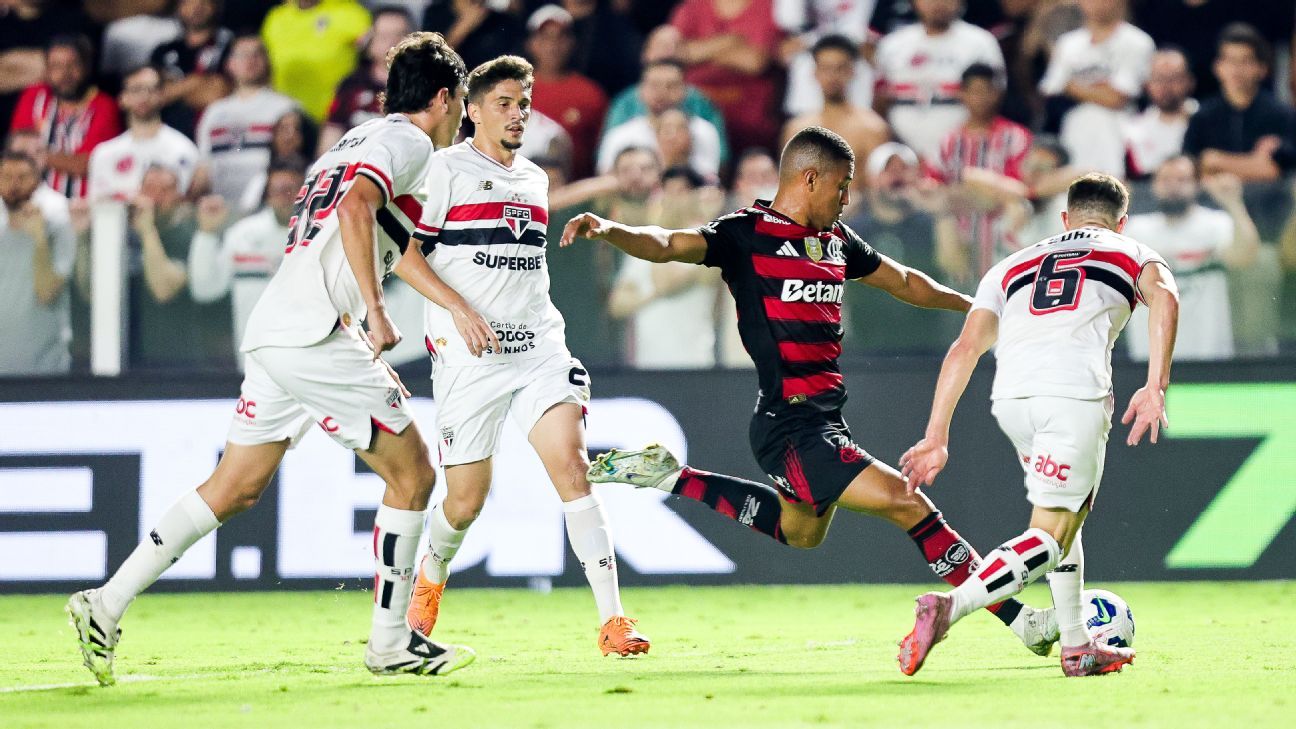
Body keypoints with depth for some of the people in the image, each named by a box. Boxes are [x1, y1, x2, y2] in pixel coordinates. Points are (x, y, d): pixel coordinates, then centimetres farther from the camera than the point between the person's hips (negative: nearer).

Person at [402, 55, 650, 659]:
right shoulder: (446, 169, -1)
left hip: (538, 345, 4)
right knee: (467, 499, 1)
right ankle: (430, 579, 36)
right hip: (469, 356, -4)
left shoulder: (534, 180, 18)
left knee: (572, 465, -14)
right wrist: (458, 308, -16)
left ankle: (612, 620, -20)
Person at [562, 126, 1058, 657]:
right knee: (908, 504, -16)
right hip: (792, 428, -10)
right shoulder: (746, 234, -11)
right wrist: (609, 231, -42)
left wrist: (974, 305, 36)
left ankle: (671, 477, 37)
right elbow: (667, 245, -23)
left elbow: (902, 282, 27)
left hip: (824, 419, 10)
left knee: (800, 532, 32)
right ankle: (1017, 618, -11)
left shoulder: (835, 240, 12)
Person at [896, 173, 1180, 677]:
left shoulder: (1014, 265, 32)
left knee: (1068, 509, 27)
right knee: (1050, 537, -3)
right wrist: (1156, 388, -7)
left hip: (1009, 397, 4)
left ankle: (1076, 647, 25)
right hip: (1076, 394, -4)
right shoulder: (1133, 254, 25)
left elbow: (966, 348, 20)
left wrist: (936, 437, 18)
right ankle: (947, 607, -23)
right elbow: (1164, 298, 1)